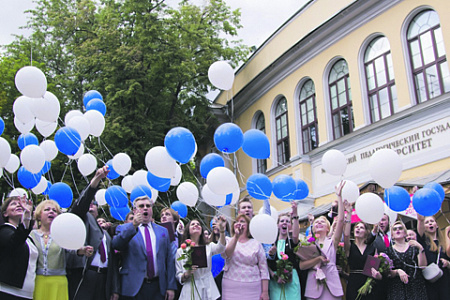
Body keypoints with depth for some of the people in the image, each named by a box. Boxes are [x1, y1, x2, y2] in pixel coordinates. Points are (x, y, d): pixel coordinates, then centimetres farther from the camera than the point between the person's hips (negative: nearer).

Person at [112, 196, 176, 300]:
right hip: (134, 287, -2)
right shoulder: (124, 229, 5)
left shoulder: (163, 231, 13)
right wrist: (133, 226, -26)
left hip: (158, 287, 3)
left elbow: (170, 260, 9)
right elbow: (115, 245, -16)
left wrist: (171, 287, 3)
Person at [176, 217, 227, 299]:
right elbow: (178, 276, 4)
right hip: (190, 293, -1)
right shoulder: (180, 251, 3)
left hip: (208, 292, 1)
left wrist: (222, 230, -36)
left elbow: (220, 248, -18)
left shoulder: (208, 247, 5)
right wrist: (187, 273, -18)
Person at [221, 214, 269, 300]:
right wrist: (236, 236, -25)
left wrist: (265, 292, -4)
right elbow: (226, 254, -16)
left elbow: (263, 269, 2)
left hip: (253, 287, 0)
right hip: (231, 287, 0)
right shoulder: (228, 240, 6)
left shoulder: (256, 243, 4)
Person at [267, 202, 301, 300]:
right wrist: (274, 276, -10)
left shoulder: (291, 241, 6)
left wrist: (295, 215, -29)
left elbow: (295, 236, -20)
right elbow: (267, 263, 7)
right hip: (275, 281, 1)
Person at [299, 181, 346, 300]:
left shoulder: (332, 242, 9)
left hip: (332, 285, 0)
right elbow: (302, 265, 0)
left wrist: (339, 196, -8)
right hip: (314, 285, 1)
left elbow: (340, 220, -4)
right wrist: (319, 259, -15)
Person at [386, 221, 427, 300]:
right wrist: (397, 271, -15)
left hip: (416, 286, 1)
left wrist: (420, 249, -11)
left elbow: (423, 266, -2)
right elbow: (388, 273, 3)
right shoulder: (389, 250, 7)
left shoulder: (414, 247, 9)